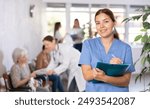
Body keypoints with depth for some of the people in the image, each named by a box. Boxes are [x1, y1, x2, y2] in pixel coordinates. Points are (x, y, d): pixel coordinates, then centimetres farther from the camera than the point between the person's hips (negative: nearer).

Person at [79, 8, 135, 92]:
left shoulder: (125, 48, 3)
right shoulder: (88, 44, 6)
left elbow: (126, 81, -2)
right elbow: (86, 75, -3)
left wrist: (104, 78, -19)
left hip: (118, 91, 0)